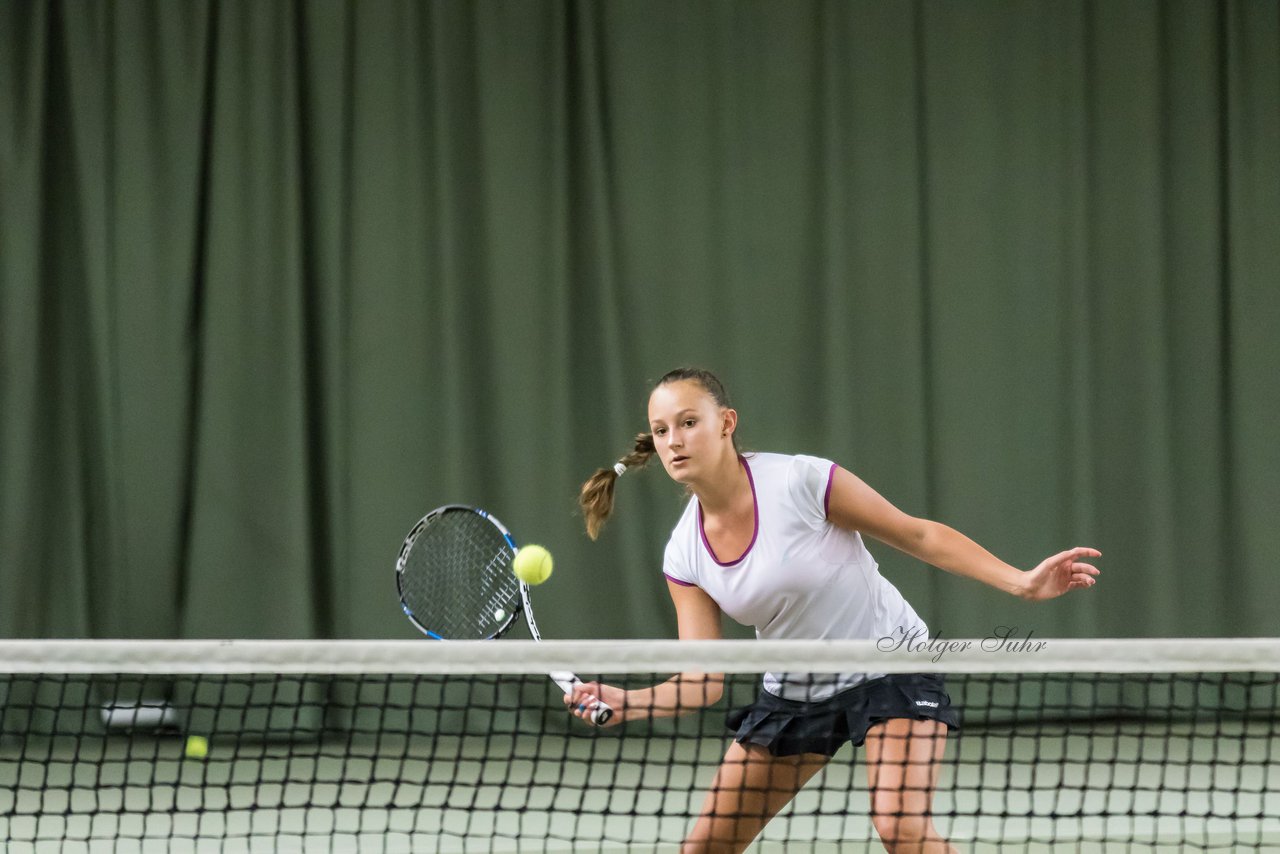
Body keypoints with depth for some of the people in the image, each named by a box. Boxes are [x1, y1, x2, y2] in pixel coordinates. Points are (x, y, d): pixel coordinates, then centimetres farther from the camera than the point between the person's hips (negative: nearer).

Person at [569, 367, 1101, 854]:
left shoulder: (801, 482, -22)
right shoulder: (684, 556, -7)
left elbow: (920, 536, -11)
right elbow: (702, 684, -7)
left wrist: (1022, 582, -18)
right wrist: (625, 704, -26)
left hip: (891, 666, -5)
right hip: (794, 693, 5)